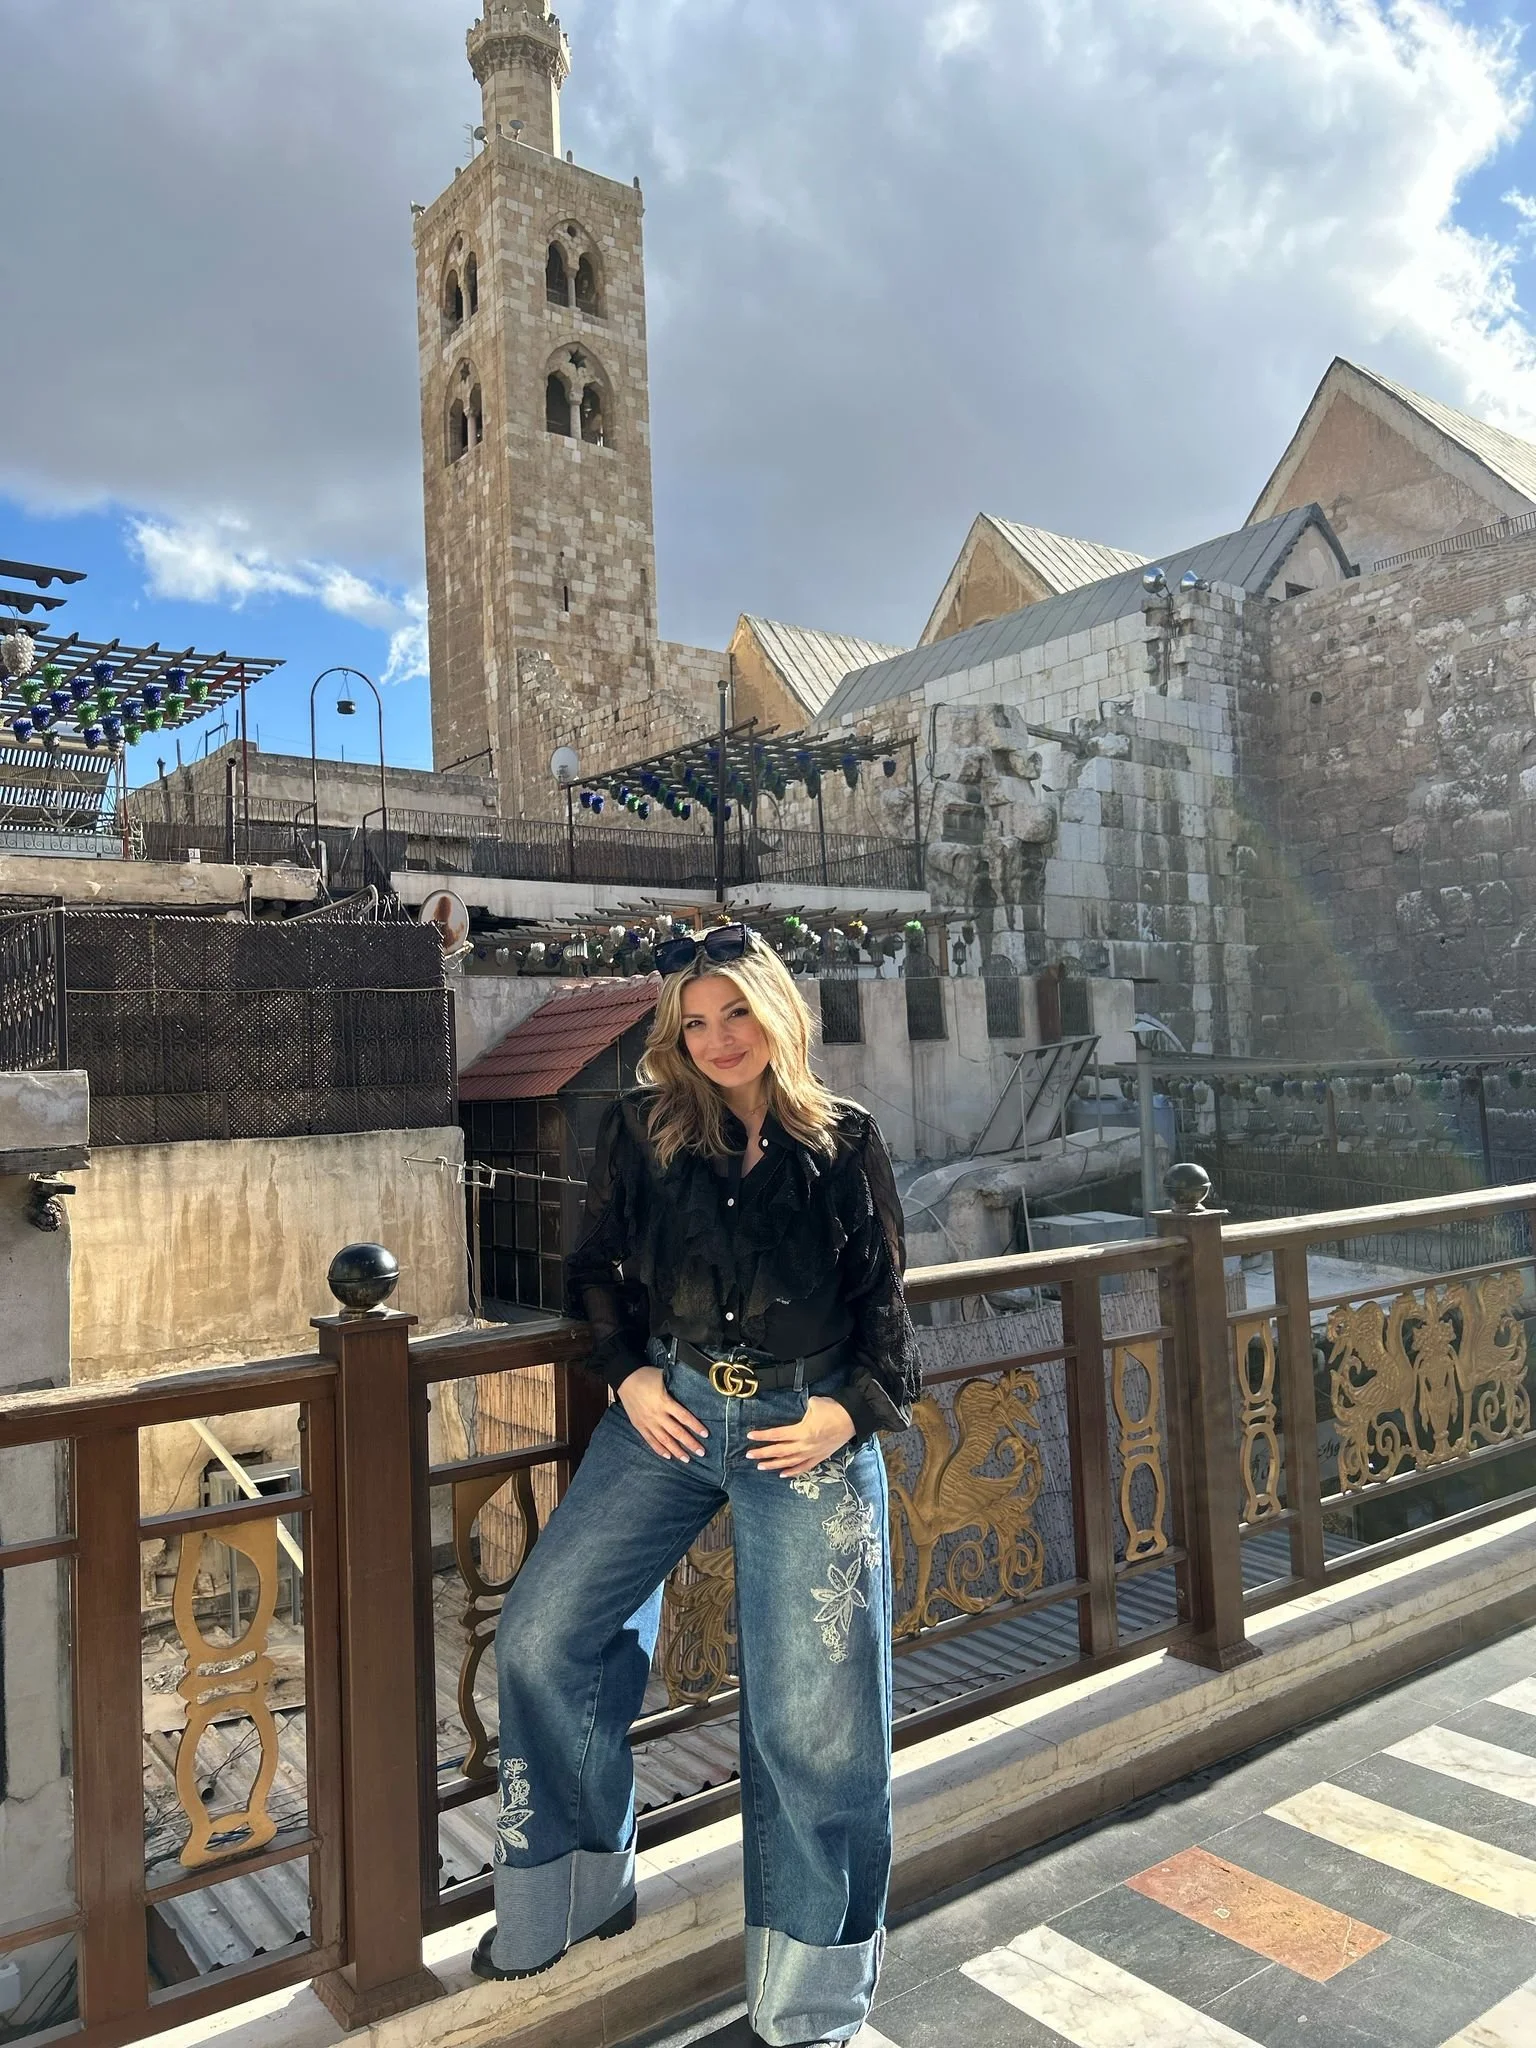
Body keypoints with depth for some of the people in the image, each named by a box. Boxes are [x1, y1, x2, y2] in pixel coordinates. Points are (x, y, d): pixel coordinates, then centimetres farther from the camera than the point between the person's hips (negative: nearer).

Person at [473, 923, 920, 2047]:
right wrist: (629, 1374, -2)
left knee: (814, 1710, 0)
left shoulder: (846, 1140, 1)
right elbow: (599, 1267, 11)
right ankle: (582, 1885, 23)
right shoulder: (643, 1130, 3)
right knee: (539, 1637, -5)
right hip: (669, 1411, 2)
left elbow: (883, 1300, 6)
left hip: (808, 1431, -2)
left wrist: (850, 1410, -7)